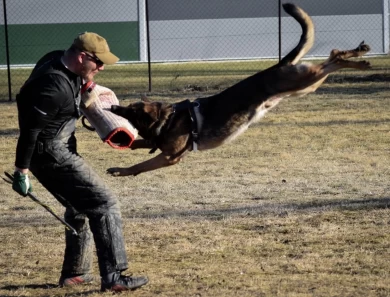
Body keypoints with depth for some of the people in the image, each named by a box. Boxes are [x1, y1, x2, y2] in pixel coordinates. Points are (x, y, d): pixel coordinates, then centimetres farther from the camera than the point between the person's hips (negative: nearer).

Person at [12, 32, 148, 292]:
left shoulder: (59, 59, 0)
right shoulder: (55, 86, -29)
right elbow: (30, 129, -24)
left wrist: (85, 83, 6)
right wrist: (22, 170, -18)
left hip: (61, 148, 11)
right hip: (50, 153, -11)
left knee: (80, 206, 23)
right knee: (104, 203, -9)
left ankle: (75, 272, 33)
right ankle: (113, 276, -8)